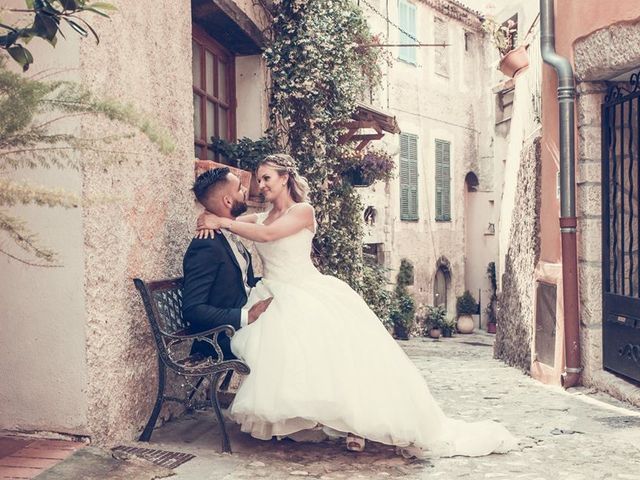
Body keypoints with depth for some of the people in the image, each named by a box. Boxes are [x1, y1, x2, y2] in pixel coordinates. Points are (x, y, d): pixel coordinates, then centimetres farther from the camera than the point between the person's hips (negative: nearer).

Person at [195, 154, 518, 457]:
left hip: (310, 294, -4)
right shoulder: (258, 218, 17)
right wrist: (211, 221, -6)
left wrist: (223, 222, -11)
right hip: (275, 301, 5)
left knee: (344, 347, -22)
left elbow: (266, 234, -16)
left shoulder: (302, 211, -1)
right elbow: (217, 220, 18)